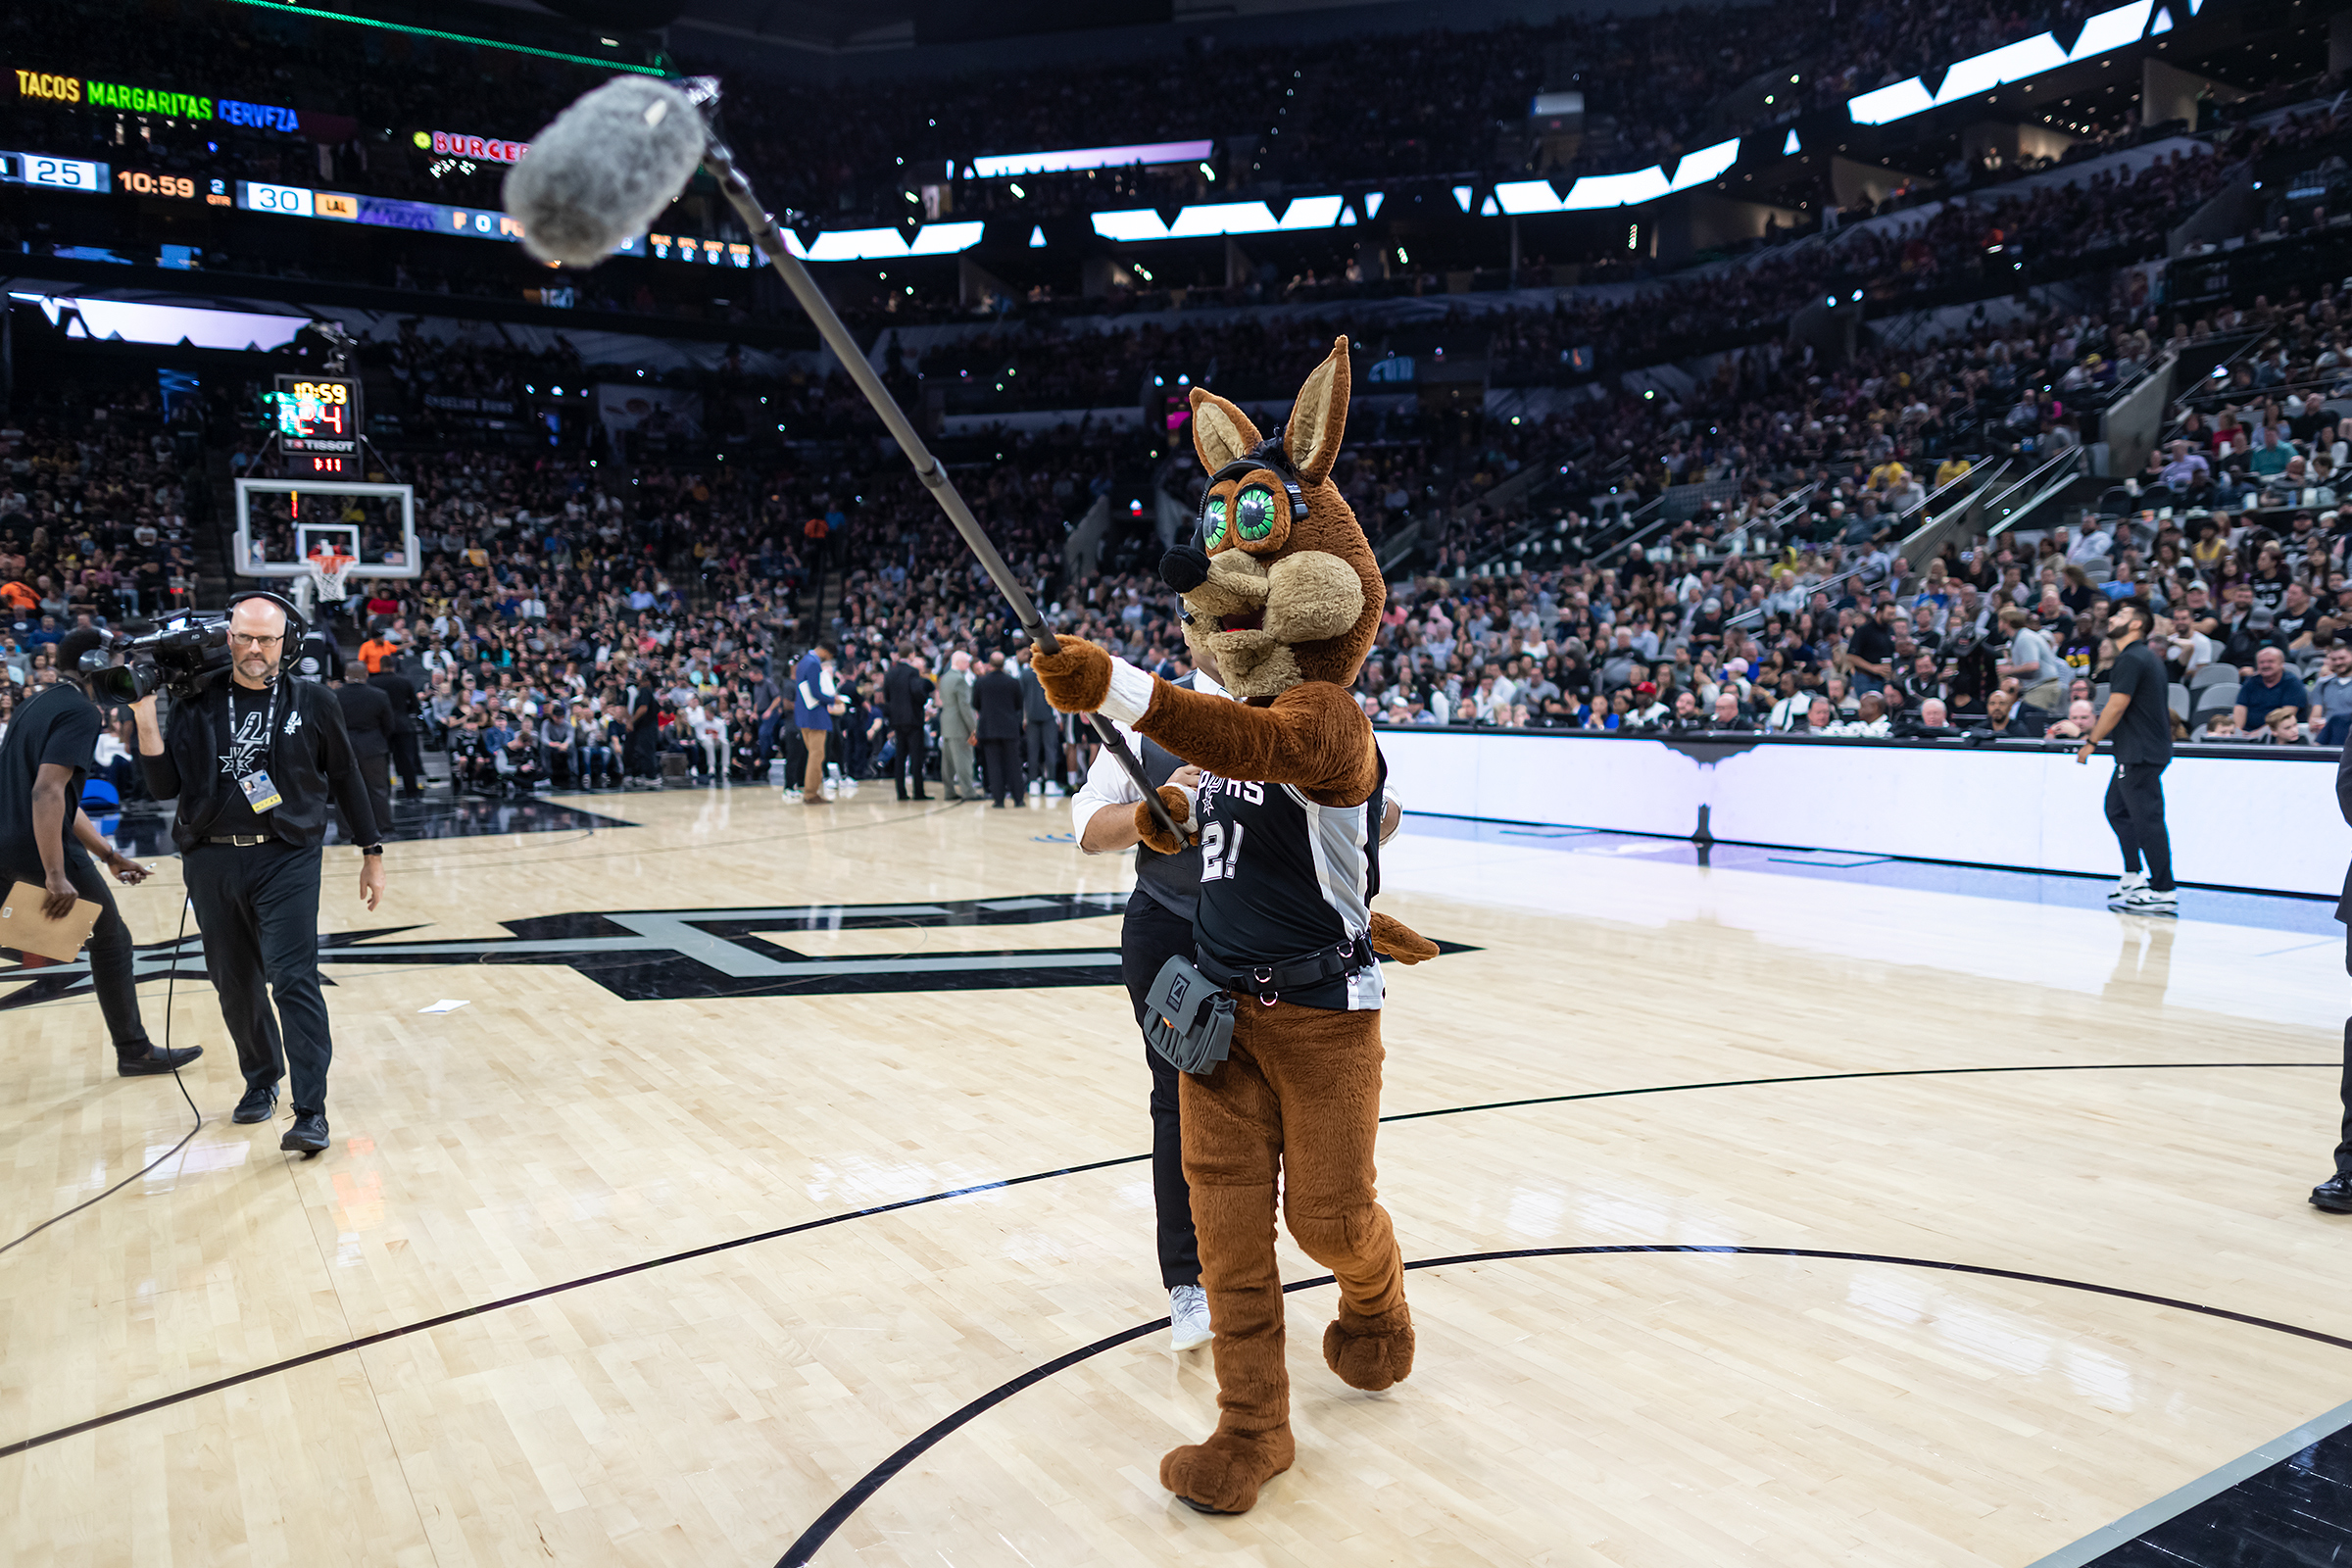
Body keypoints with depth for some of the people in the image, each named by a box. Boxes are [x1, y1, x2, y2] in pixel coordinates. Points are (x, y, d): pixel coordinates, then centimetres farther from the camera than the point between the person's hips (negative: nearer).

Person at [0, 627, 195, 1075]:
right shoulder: (79, 711, -12)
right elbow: (48, 792, -24)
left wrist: (110, 856, 26)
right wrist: (55, 877, -26)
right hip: (43, 852, -8)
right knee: (110, 940, 8)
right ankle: (134, 1051, 19)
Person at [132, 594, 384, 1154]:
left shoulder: (312, 705, 3)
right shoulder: (196, 706, 6)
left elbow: (346, 780, 10)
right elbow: (165, 787, 3)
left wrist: (372, 853, 10)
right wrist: (146, 719, -8)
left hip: (287, 860, -3)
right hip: (211, 864, 3)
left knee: (293, 977, -14)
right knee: (234, 984, 12)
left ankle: (310, 1113, -13)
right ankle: (260, 1083, 34)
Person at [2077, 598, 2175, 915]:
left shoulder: (2131, 659, -15)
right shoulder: (2147, 656, 17)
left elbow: (2116, 707, -19)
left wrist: (2092, 742, -9)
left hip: (2139, 754, -11)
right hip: (2137, 753, 11)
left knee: (2147, 819, -7)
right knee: (2117, 809, 18)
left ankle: (2164, 892, -5)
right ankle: (2133, 877, 20)